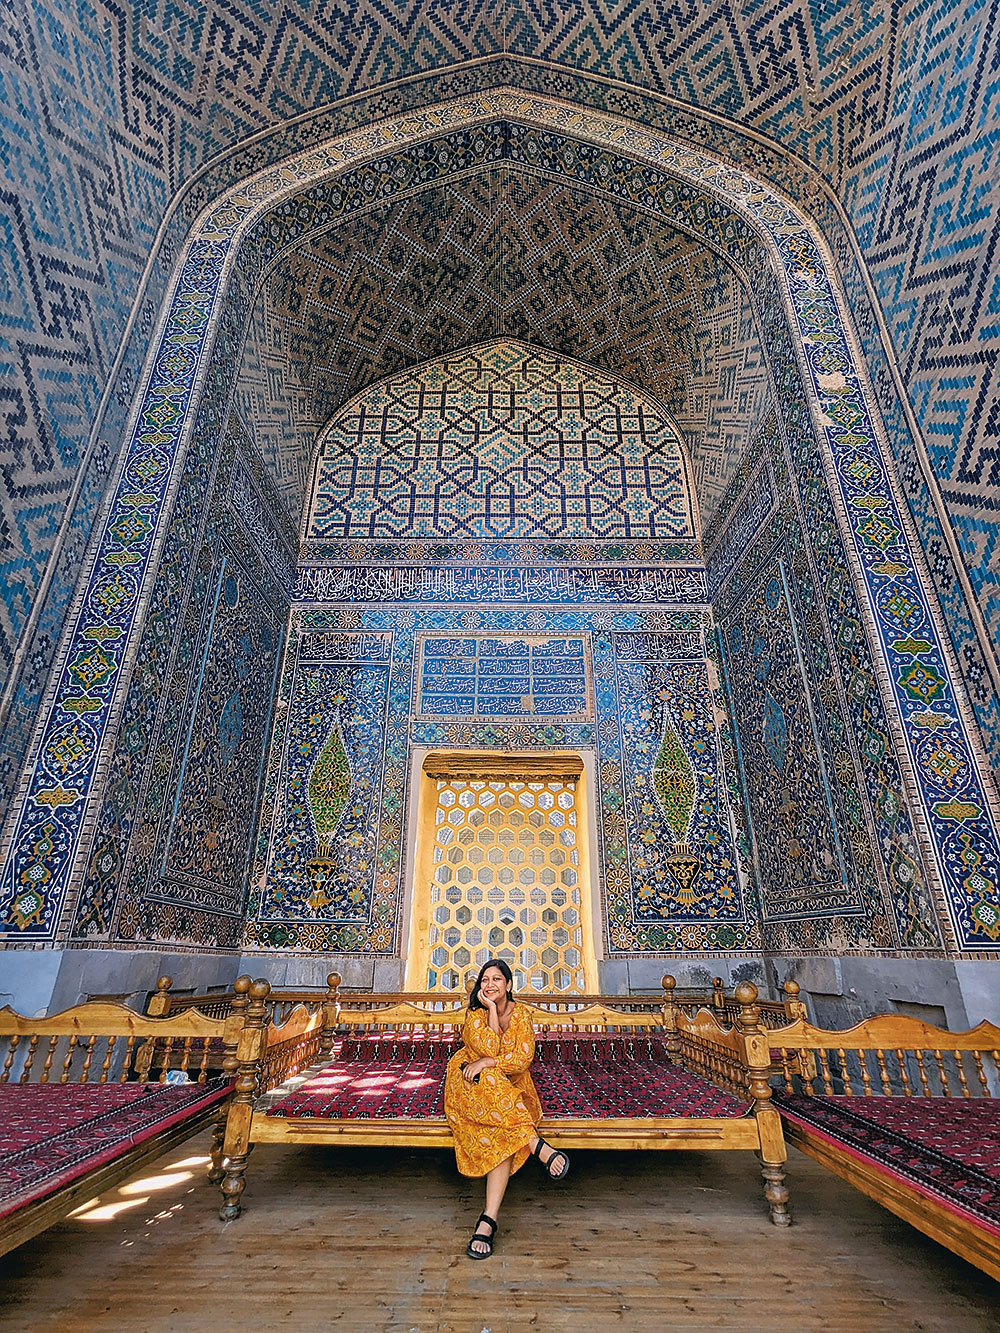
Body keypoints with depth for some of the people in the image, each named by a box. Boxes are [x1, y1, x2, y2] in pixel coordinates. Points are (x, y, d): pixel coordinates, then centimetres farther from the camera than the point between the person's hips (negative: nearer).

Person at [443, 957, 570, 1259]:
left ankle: (488, 1220, -34)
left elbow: (524, 1058, -12)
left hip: (509, 1084, 1)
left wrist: (486, 1063, -22)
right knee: (491, 1090, -37)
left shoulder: (520, 1014, 0)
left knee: (505, 1135, -30)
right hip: (470, 1085, -1)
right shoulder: (475, 1013, -4)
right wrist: (492, 1011, -20)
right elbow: (489, 1049, -19)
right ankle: (537, 1144, -39)